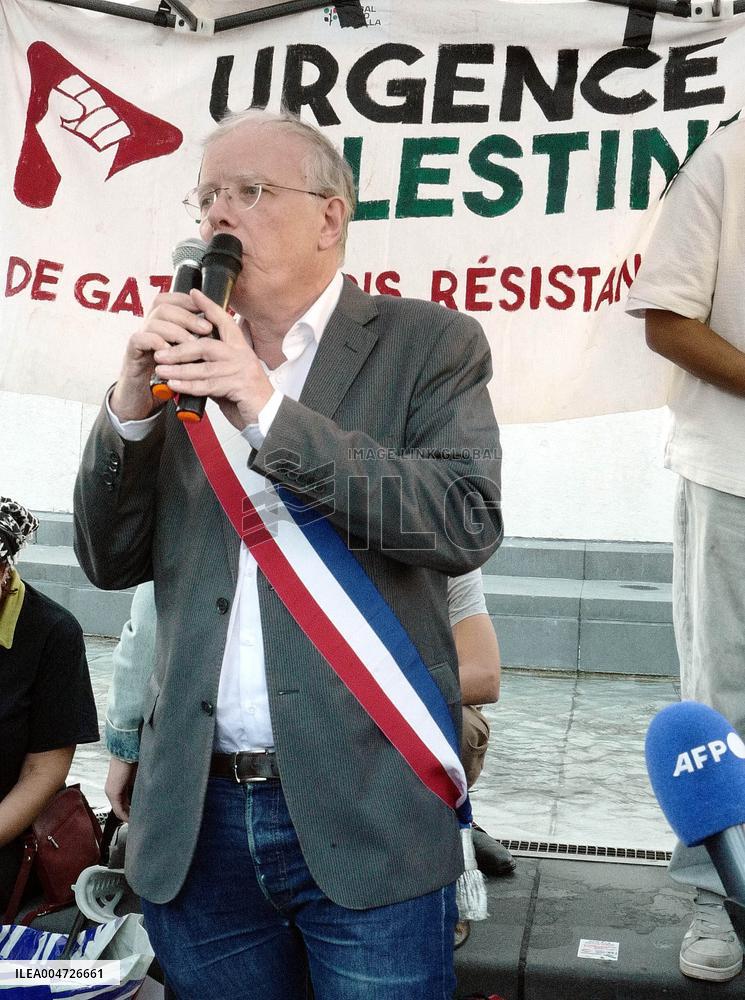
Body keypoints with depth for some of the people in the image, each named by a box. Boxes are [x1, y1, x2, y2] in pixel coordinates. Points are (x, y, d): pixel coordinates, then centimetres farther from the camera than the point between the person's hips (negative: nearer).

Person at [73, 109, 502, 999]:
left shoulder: (428, 344, -1)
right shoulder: (187, 359, 10)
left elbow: (467, 524, -15)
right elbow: (110, 561, 9)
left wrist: (269, 410, -19)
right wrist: (132, 407, -8)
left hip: (365, 819, -3)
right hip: (194, 819, 4)